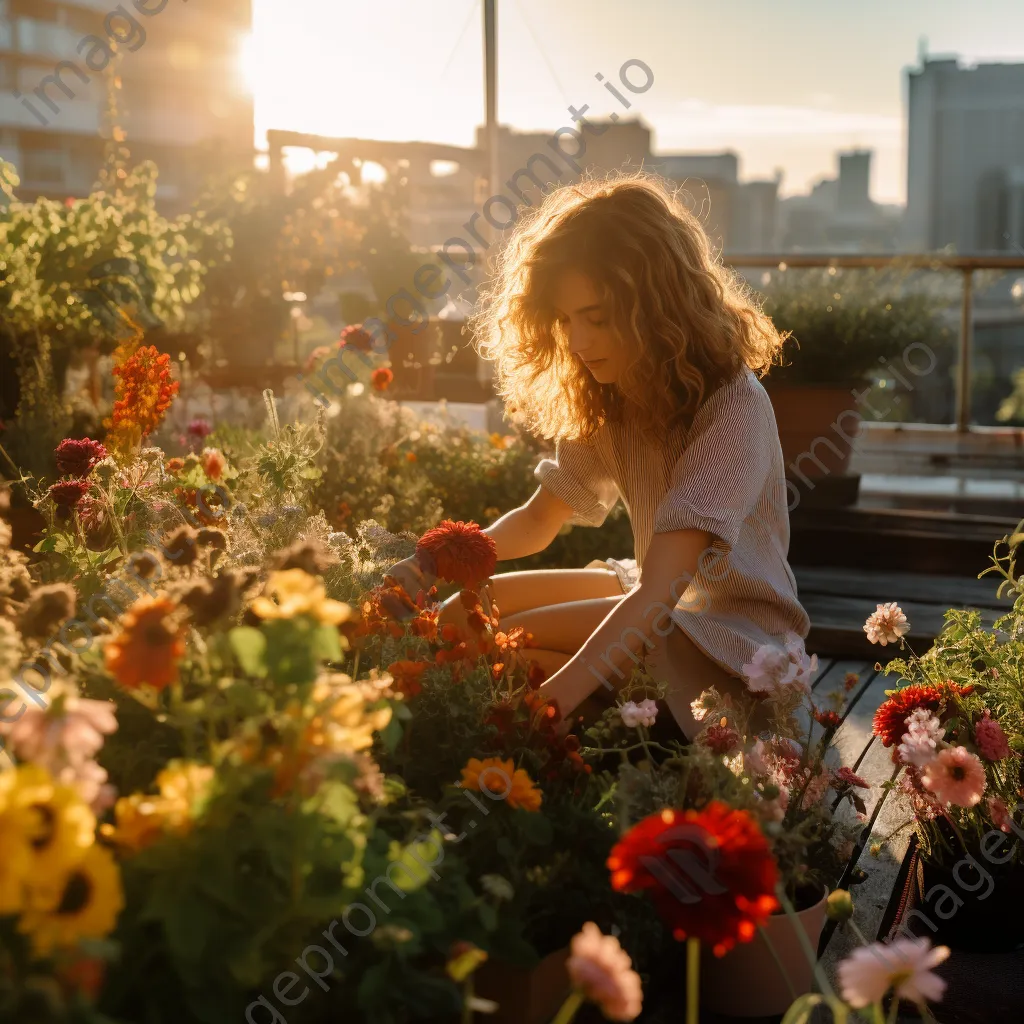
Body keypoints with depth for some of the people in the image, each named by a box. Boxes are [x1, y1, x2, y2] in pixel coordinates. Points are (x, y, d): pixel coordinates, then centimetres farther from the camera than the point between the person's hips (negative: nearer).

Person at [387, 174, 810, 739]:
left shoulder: (733, 405, -27)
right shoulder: (606, 397, -2)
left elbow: (659, 590, -36)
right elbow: (539, 519, 5)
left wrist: (549, 700, -46)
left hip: (736, 631, -8)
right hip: (659, 594, 8)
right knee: (465, 614, 4)